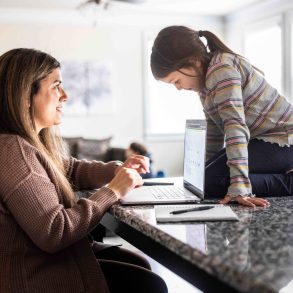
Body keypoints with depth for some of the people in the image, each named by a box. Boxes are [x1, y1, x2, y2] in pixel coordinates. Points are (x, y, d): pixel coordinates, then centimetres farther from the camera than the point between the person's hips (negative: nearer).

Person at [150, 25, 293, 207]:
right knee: (205, 175, 9)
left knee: (213, 180, -23)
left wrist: (239, 188, -38)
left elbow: (235, 125, -33)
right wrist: (207, 167, 15)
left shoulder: (221, 69, -23)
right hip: (259, 140, 10)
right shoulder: (206, 77, 8)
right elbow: (214, 130, 14)